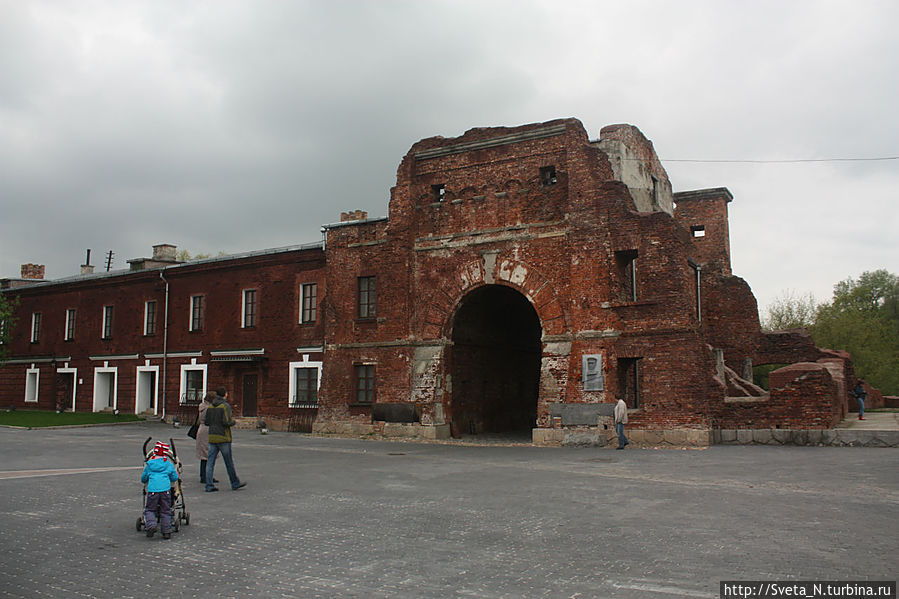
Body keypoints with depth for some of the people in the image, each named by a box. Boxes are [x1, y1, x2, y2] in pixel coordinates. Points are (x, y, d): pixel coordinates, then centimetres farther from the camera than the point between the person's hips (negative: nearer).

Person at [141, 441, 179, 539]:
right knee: (165, 511, 9)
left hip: (152, 489, -1)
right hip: (166, 489, 1)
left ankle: (151, 525, -13)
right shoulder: (169, 464, 10)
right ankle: (167, 532, 9)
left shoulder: (149, 464, 11)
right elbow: (174, 478, 15)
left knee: (149, 509, 12)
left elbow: (143, 479, 22)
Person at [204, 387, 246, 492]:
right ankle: (235, 483, 14)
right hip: (223, 438, -6)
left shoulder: (210, 406, 8)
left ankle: (209, 485, 3)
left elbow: (205, 421, 8)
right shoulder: (225, 406, -11)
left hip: (212, 437, 6)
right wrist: (233, 422, 0)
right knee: (229, 462, 4)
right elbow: (227, 422, -20)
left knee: (210, 461, 5)